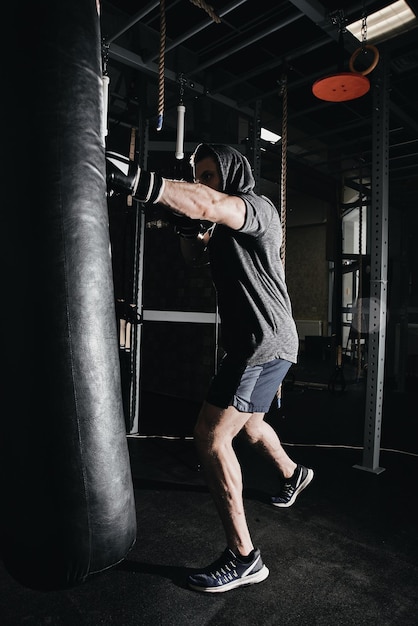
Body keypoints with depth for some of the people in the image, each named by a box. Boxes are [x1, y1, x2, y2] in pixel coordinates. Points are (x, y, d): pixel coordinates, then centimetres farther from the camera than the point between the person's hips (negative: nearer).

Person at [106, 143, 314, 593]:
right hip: (250, 342, 10)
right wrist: (188, 224, -3)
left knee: (211, 436, -15)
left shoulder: (257, 207, -12)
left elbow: (208, 204, -33)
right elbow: (196, 252, 19)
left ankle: (242, 557, -4)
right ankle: (292, 473, 55)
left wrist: (130, 180, -43)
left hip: (265, 341, -10)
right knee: (247, 422, 27)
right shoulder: (226, 226, 17)